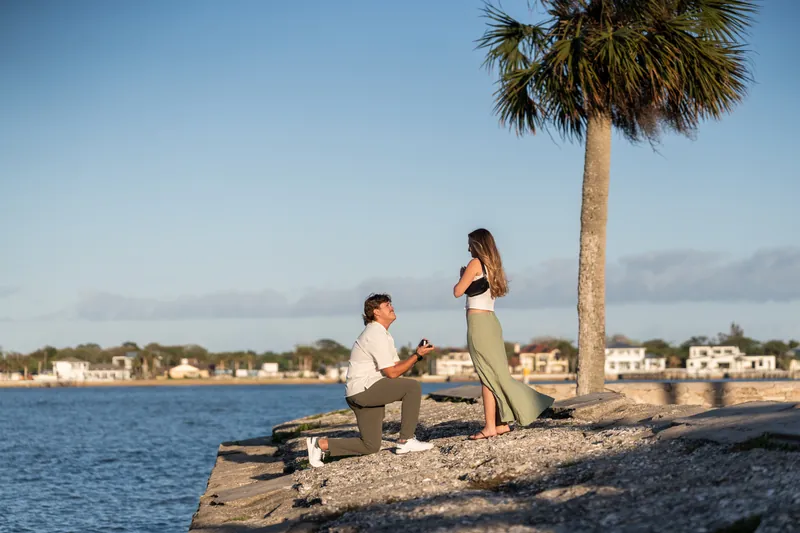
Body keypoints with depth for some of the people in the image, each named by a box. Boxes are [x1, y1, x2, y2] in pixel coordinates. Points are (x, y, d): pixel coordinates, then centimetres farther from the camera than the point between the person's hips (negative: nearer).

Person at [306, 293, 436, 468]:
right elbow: (392, 373, -16)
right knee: (413, 386, -17)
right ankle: (406, 441, -15)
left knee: (370, 446, 10)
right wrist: (417, 356, -12)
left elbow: (397, 366, 14)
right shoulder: (376, 335, -14)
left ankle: (321, 444, 11)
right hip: (362, 389, -10)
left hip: (367, 392, 10)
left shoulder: (383, 335, 19)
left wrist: (417, 354, 0)